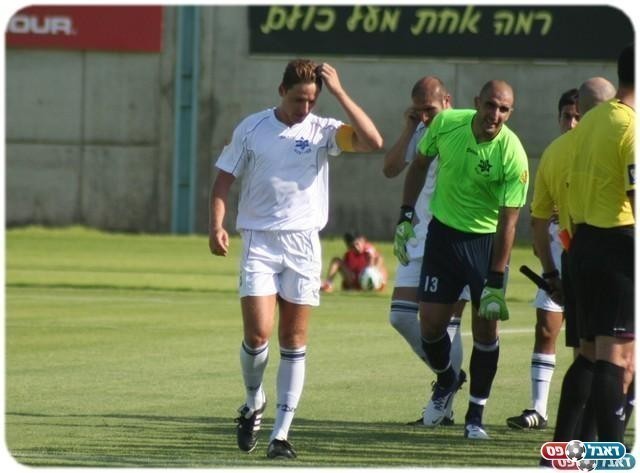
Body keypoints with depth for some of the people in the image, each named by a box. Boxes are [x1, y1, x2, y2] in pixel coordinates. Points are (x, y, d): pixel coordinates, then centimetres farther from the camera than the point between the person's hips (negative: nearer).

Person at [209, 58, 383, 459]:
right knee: (258, 334, -12)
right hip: (259, 241, -1)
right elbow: (225, 178, 9)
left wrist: (339, 92, -15)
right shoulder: (252, 128, 2)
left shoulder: (323, 131, 0)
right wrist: (217, 224, -5)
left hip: (303, 244, 1)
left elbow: (373, 141, -16)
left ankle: (282, 433, 7)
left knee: (294, 342, 1)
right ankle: (253, 404, 16)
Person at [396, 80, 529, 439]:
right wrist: (406, 215, 4)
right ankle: (447, 380, 32)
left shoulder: (513, 156, -23)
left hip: (488, 240, -3)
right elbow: (420, 164, 7)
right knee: (431, 323, 1)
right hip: (444, 232, 3)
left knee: (486, 327, -5)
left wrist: (495, 283, -22)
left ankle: (476, 415, 9)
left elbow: (508, 222, -20)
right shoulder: (446, 124, -14)